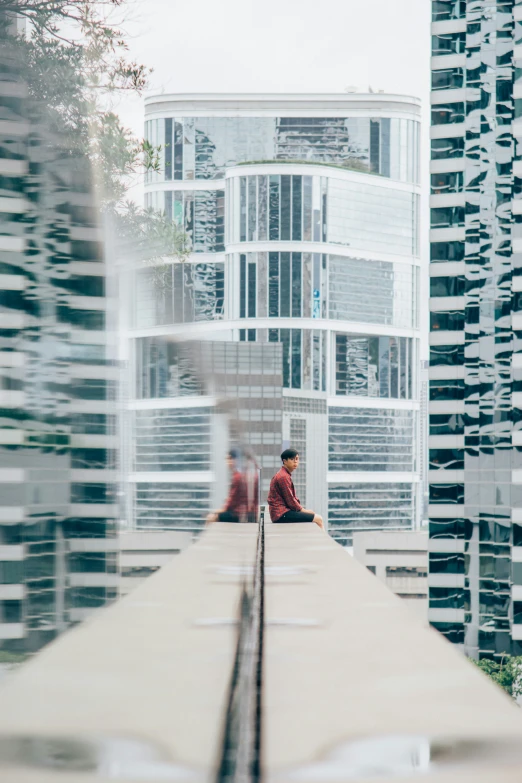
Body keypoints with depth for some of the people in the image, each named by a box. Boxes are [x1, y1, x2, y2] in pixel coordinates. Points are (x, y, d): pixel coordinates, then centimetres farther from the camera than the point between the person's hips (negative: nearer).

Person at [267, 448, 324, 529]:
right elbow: (290, 501, -16)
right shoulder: (283, 477, -14)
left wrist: (303, 509, 7)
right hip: (282, 514, -11)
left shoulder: (286, 475, 18)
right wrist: (303, 510, -5)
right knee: (318, 519, -12)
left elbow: (293, 497, 19)